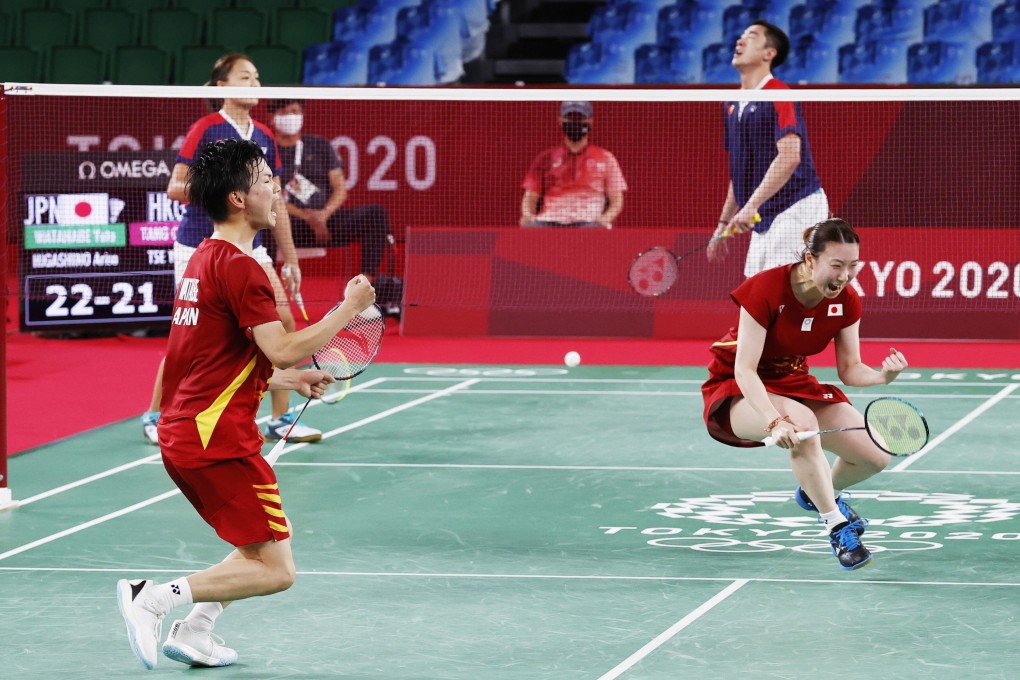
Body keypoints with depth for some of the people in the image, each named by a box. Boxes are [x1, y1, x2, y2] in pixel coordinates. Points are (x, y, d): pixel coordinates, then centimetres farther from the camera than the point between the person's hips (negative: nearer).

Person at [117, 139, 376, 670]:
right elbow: (283, 349, -22)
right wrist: (349, 308, -11)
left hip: (180, 437, 10)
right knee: (275, 571, -7)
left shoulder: (202, 260, 16)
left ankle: (193, 631, 14)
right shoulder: (239, 267, -15)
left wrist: (291, 380, 21)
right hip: (218, 440, -10)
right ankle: (155, 597, -13)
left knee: (262, 548, 23)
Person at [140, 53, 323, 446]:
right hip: (200, 247, -6)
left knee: (283, 322, -4)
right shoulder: (207, 130, -9)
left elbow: (275, 203, 13)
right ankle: (155, 415, 15)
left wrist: (290, 259, 11)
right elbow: (174, 189, -10)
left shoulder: (264, 138, 8)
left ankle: (281, 420, 4)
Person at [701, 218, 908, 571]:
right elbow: (745, 370, -29)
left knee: (875, 455, -8)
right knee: (802, 423, -39)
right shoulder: (766, 290, -28)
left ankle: (820, 493, 27)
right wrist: (776, 422, -43)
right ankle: (838, 527, -26)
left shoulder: (846, 301, -11)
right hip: (739, 391, -6)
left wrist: (882, 376, -27)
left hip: (793, 383, 6)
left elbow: (849, 369, -4)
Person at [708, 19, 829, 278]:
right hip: (763, 220, 9)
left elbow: (789, 157, -25)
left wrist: (751, 206, -32)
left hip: (795, 210, -9)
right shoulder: (731, 106, 14)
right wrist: (724, 222, 20)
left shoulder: (779, 96, -13)